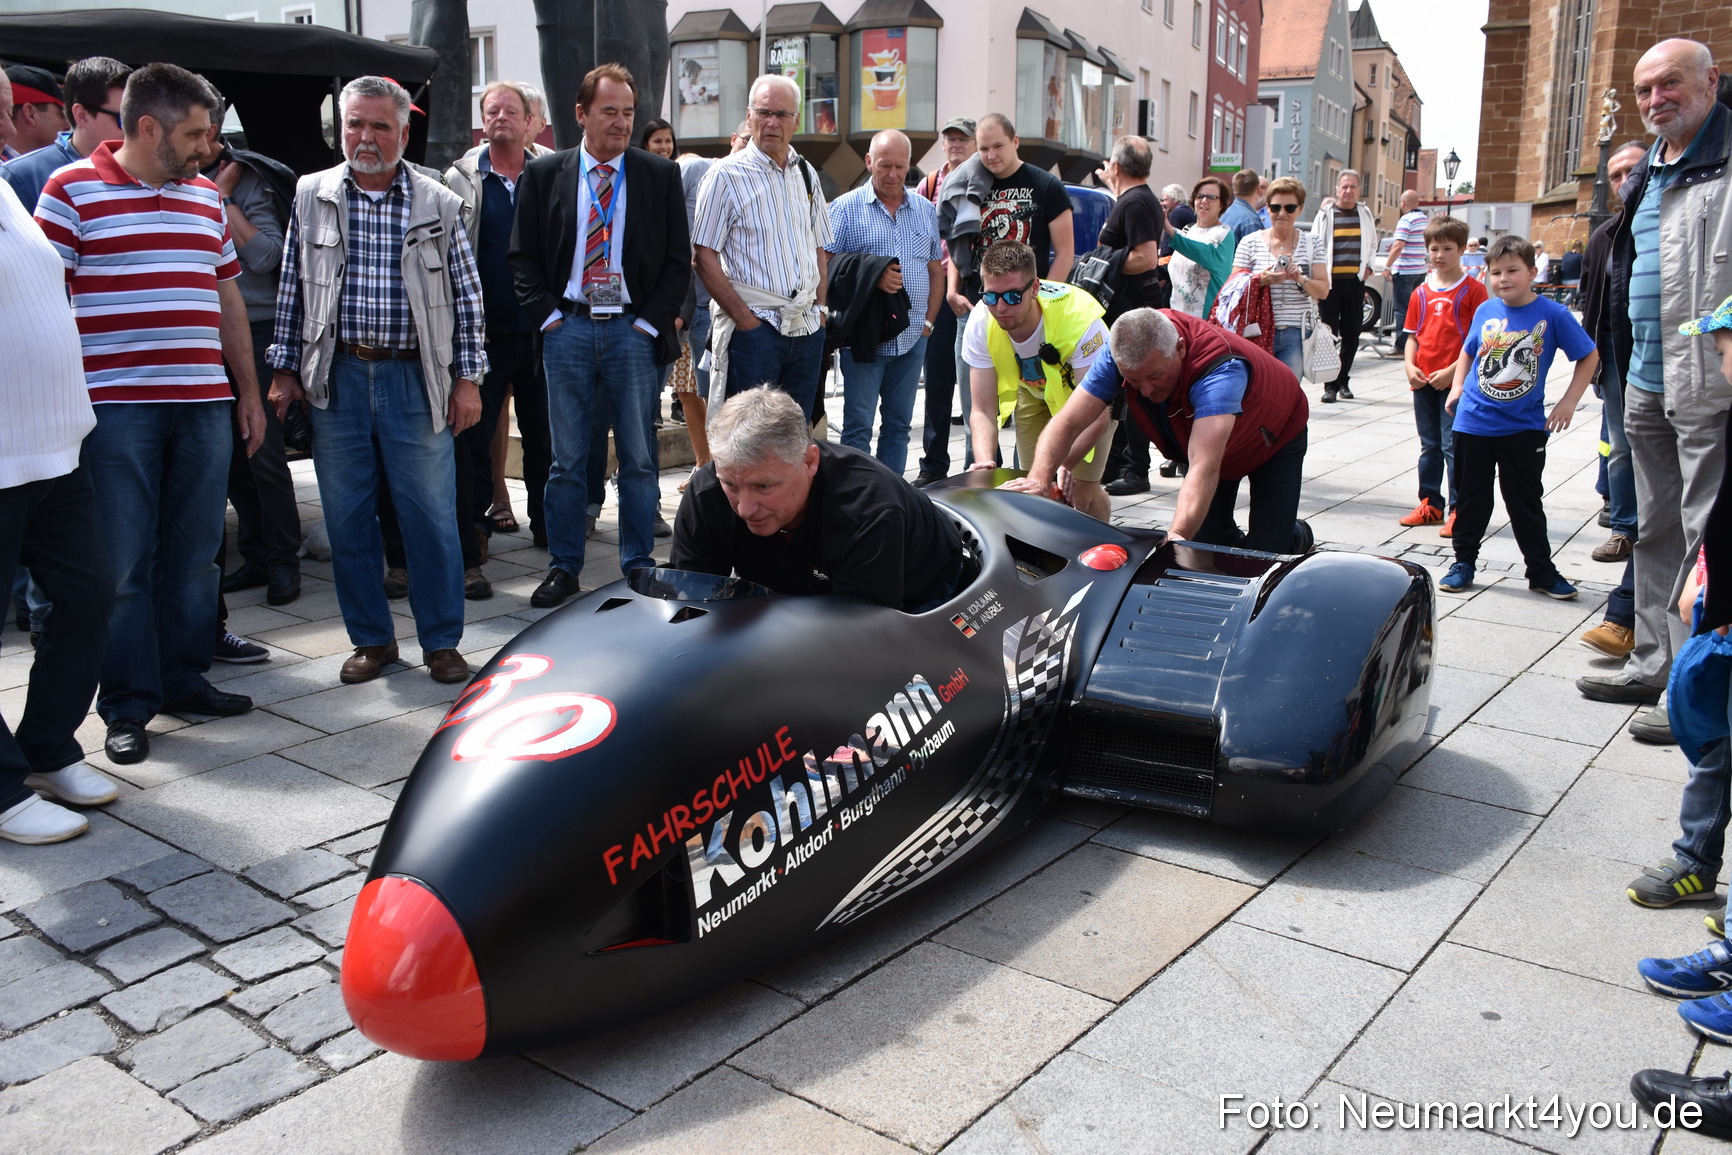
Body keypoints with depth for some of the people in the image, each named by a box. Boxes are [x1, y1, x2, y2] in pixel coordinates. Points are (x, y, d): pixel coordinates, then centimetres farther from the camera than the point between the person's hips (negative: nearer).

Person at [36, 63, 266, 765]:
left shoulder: (206, 196, 15)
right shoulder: (72, 190, -1)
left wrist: (248, 390, 18)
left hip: (204, 403, 5)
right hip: (116, 406, -5)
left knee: (193, 555, 10)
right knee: (123, 564, 1)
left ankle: (184, 679, 22)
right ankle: (128, 706, 10)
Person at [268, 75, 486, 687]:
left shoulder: (439, 203, 5)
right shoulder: (311, 195, 9)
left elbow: (466, 296, 5)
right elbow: (292, 290, 11)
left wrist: (467, 378, 0)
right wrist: (286, 369, 6)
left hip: (415, 378, -2)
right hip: (336, 378, 2)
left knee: (432, 516, -1)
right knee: (347, 519, 7)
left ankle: (441, 641, 13)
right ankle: (371, 638, 21)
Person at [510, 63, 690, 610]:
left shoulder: (660, 175, 5)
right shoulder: (544, 174, 7)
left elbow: (679, 259, 4)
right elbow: (522, 256, 8)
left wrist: (651, 321, -4)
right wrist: (547, 314, -3)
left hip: (633, 330, 0)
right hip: (567, 328, 1)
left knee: (638, 457, 4)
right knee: (567, 457, 6)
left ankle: (639, 567, 14)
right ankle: (564, 566, 16)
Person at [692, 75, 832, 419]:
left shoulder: (806, 174, 14)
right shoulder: (727, 175, -4)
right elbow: (704, 258, -9)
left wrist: (819, 307, 7)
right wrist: (744, 319, -13)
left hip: (807, 327, 6)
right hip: (754, 325, -5)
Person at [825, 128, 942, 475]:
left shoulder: (926, 210, 13)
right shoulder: (846, 207, -1)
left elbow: (936, 270, 17)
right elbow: (826, 265, -7)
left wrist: (928, 320, 8)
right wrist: (872, 276, -18)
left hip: (912, 338, 4)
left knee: (899, 424, 10)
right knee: (858, 426, -2)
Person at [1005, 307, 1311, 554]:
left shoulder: (1220, 367, -45)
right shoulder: (1121, 355, -31)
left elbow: (1204, 467, -58)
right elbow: (1067, 424, -35)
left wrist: (1178, 535, -71)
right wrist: (1039, 477, -54)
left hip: (1275, 436, -4)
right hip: (1206, 438, 5)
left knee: (1266, 554, -10)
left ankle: (1297, 536, 23)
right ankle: (1233, 539, 30)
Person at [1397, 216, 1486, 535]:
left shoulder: (1473, 290, -5)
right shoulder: (1421, 292, 11)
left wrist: (1452, 371, -17)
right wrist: (1410, 366, -4)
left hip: (1456, 381, -5)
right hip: (1423, 383, 5)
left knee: (1453, 446, -5)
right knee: (1429, 446, 13)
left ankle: (1458, 510, 2)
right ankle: (1430, 505, 23)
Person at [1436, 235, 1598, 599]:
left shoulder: (1552, 314, -8)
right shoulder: (1486, 311, 1)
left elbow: (1589, 356, 1)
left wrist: (1569, 401, -6)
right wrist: (1457, 387, 6)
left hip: (1524, 428, -2)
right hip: (1474, 422, 2)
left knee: (1526, 502, 7)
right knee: (1471, 498, 10)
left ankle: (1541, 571, 20)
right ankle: (1464, 562, 25)